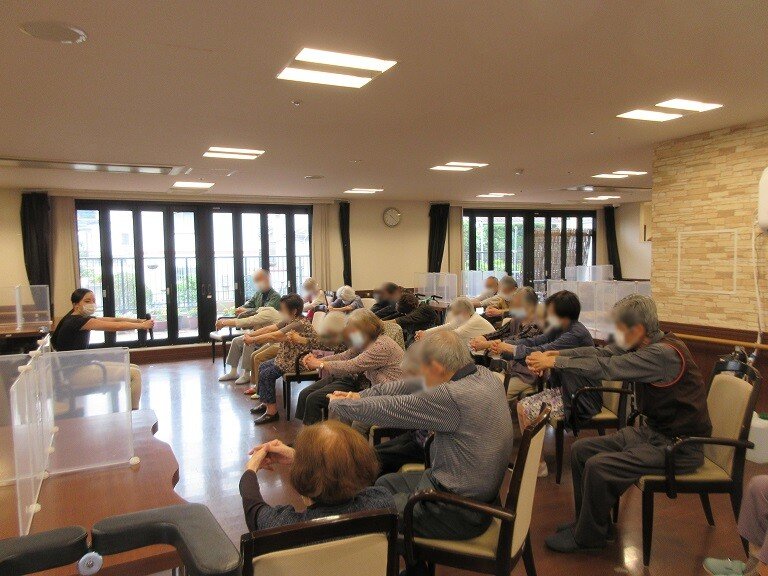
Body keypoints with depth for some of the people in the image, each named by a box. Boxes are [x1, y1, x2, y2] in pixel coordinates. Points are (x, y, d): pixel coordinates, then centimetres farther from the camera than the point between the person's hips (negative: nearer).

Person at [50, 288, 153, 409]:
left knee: (134, 369, 12)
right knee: (134, 374, -13)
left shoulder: (82, 319, 11)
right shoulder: (76, 321, -18)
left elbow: (113, 320, 5)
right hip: (75, 373, -10)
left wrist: (139, 321, -5)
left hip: (84, 366, 10)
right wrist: (142, 326, -13)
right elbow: (114, 326, -21)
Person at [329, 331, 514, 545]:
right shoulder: (483, 375, -4)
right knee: (385, 483, 22)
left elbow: (388, 409, -22)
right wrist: (361, 395, 4)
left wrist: (337, 404, -4)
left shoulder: (453, 397, -30)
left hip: (459, 515, -9)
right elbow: (417, 386, 4)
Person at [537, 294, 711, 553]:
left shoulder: (664, 354, -27)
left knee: (598, 466, -22)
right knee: (580, 450, 4)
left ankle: (588, 536, 1)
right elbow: (603, 352, 1)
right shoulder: (649, 345, 1)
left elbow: (606, 368, -29)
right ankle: (589, 521, 19)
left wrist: (555, 362, -21)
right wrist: (557, 354, -11)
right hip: (652, 430, 10)